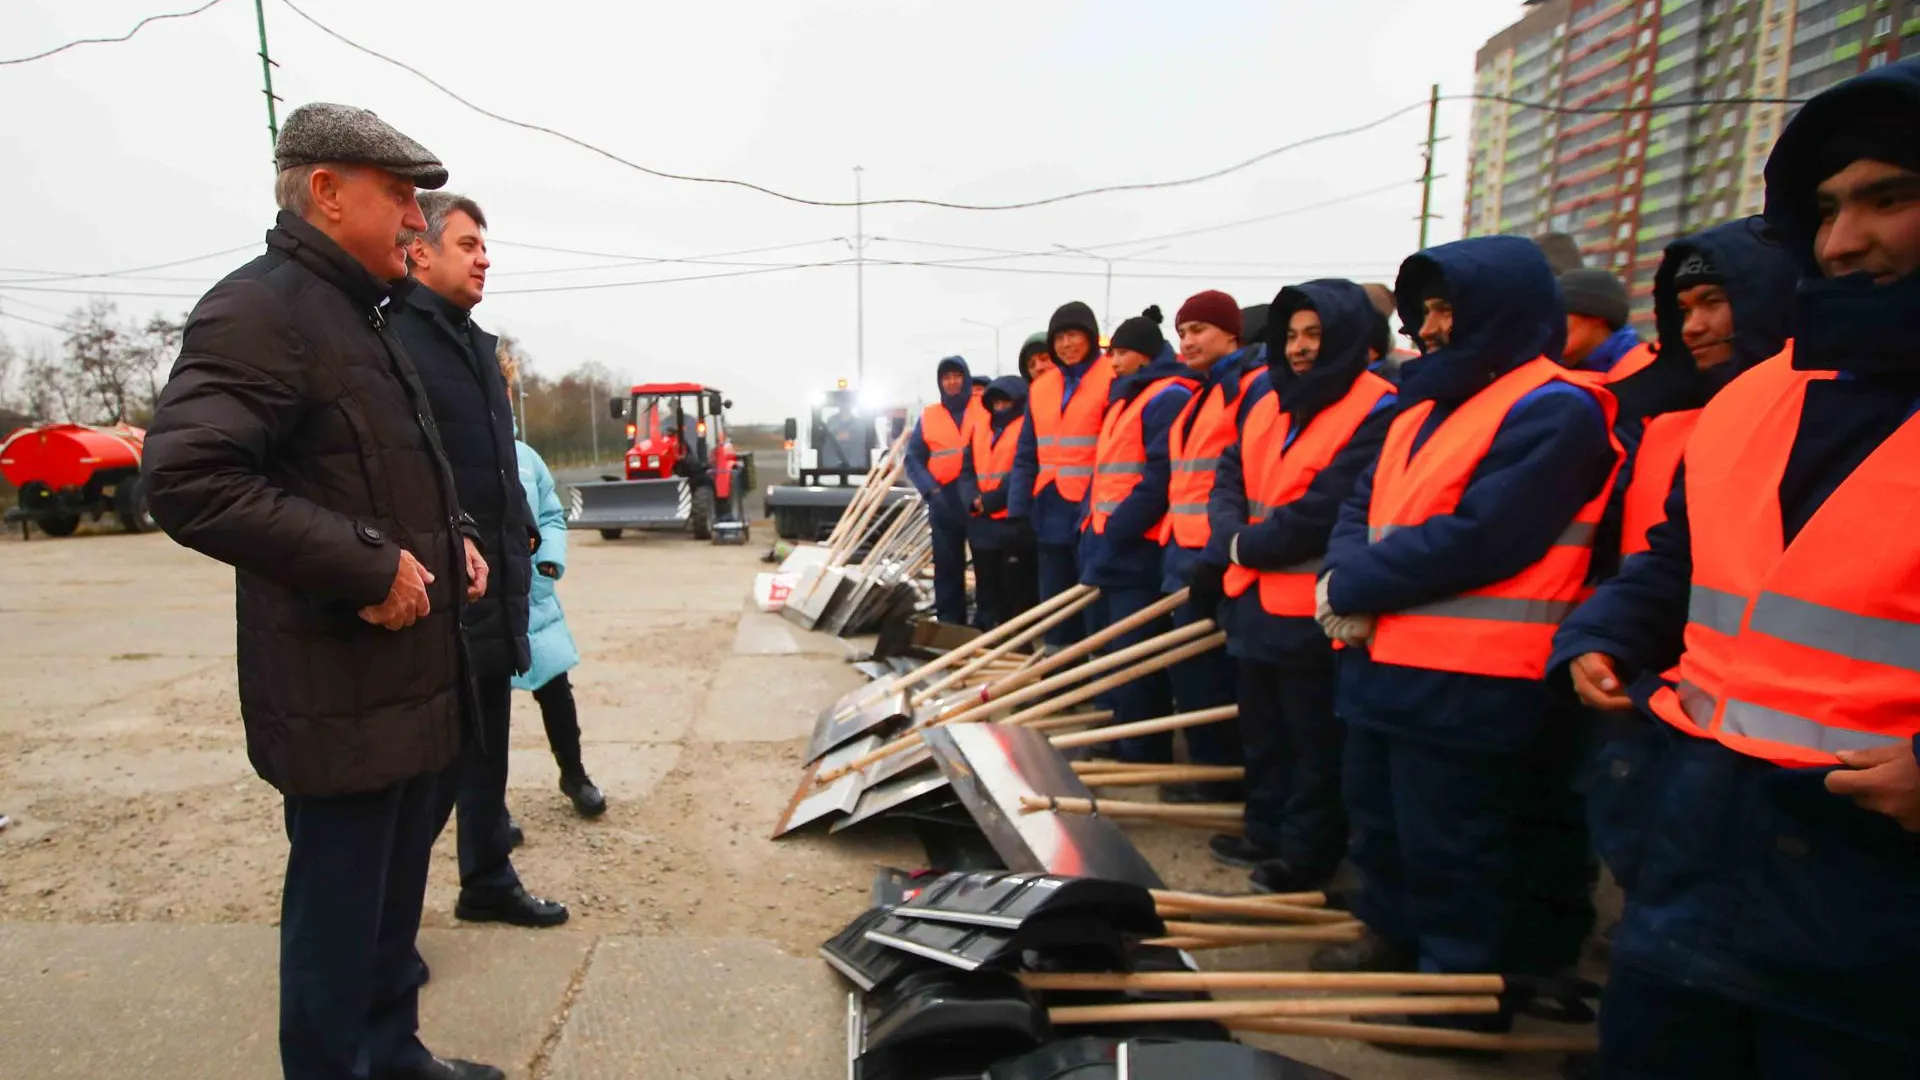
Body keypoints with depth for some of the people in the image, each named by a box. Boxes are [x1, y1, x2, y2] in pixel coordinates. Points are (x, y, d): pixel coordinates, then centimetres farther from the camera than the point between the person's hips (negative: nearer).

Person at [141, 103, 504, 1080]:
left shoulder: (365, 319, 17)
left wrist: (449, 534, 10)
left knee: (396, 889, 22)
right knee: (338, 908, 5)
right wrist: (368, 564, -25)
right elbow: (185, 478, -26)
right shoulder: (260, 309, -14)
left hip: (410, 677, 10)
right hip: (341, 694, -10)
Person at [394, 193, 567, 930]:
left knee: (485, 744, 18)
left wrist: (522, 533, 15)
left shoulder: (476, 343, 18)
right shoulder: (395, 337, -11)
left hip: (495, 587, 9)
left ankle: (488, 882, 32)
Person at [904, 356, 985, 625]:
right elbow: (913, 458, 8)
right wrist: (930, 489, -8)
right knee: (946, 565, 5)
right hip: (944, 498, 2)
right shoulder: (928, 416, 10)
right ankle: (949, 623, 12)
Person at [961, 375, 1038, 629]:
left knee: (1018, 590, -2)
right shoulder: (979, 429, 18)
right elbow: (967, 471, 13)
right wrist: (973, 499, -6)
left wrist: (990, 500, -14)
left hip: (1015, 521, -7)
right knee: (987, 589, 14)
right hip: (982, 522, 7)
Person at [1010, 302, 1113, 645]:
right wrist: (1018, 509, 5)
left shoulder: (1113, 378, -6)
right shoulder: (1040, 387, 13)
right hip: (1049, 511, 7)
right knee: (1053, 600, 14)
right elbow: (1026, 455, 14)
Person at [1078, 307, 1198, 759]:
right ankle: (1119, 739, 27)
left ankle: (1144, 755, 5)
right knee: (1110, 651, 15)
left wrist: (1117, 529, -18)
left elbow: (1162, 474, -18)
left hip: (1137, 551, -10)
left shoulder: (1170, 396, -8)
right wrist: (1093, 526, 14)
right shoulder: (1124, 398, 22)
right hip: (1106, 548, 10)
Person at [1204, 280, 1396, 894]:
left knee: (1314, 741, 7)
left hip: (1311, 610, -8)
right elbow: (1231, 473, 9)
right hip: (1254, 596, 8)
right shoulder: (1268, 395, 10)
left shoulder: (1376, 411, -14)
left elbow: (1325, 511, -21)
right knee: (1262, 729, 20)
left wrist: (1248, 548, -11)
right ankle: (1266, 833, 36)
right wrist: (1231, 538, -10)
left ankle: (1307, 854, 22)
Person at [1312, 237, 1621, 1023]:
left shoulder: (1553, 410, -12)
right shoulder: (1427, 404, 16)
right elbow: (1362, 504, 11)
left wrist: (1354, 586, -15)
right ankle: (1393, 935, 39)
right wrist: (1349, 579, -10)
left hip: (1467, 682, -9)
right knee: (1379, 816, 21)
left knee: (1447, 847, 4)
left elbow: (1478, 538, -23)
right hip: (1385, 660, 9)